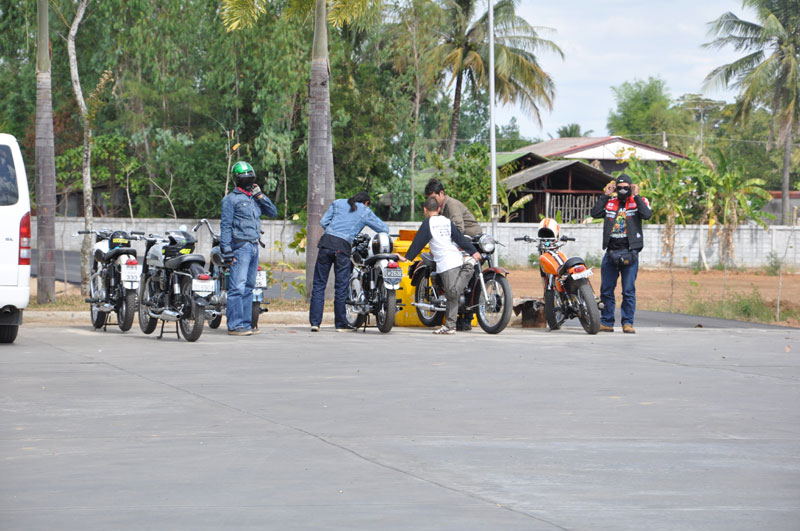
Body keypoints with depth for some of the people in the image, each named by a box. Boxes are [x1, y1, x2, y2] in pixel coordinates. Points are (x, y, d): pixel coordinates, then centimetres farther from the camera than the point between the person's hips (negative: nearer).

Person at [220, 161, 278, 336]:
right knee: (238, 287, -11)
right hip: (240, 247, -8)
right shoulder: (231, 199, -3)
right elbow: (225, 225, -7)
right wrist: (227, 250, -14)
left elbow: (273, 212, 15)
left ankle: (246, 324, 14)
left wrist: (260, 195, 5)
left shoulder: (254, 198, 18)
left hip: (254, 247, 8)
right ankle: (234, 325, -12)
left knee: (248, 288, 10)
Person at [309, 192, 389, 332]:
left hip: (326, 242, 2)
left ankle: (315, 322, -1)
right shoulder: (365, 212, 15)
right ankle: (341, 324, 10)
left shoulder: (338, 203, 19)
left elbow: (323, 221, 13)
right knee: (341, 287, 5)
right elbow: (384, 229, 17)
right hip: (343, 247, -2)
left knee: (319, 284, 4)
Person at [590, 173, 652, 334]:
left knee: (629, 290, -3)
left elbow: (647, 214, -15)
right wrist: (605, 195, -2)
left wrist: (636, 196, -11)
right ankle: (606, 322, 11)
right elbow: (595, 213, -2)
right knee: (606, 290, 5)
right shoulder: (609, 203, 12)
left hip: (629, 252, -3)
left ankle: (627, 322, 2)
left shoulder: (639, 201, 4)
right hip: (611, 252, 3)